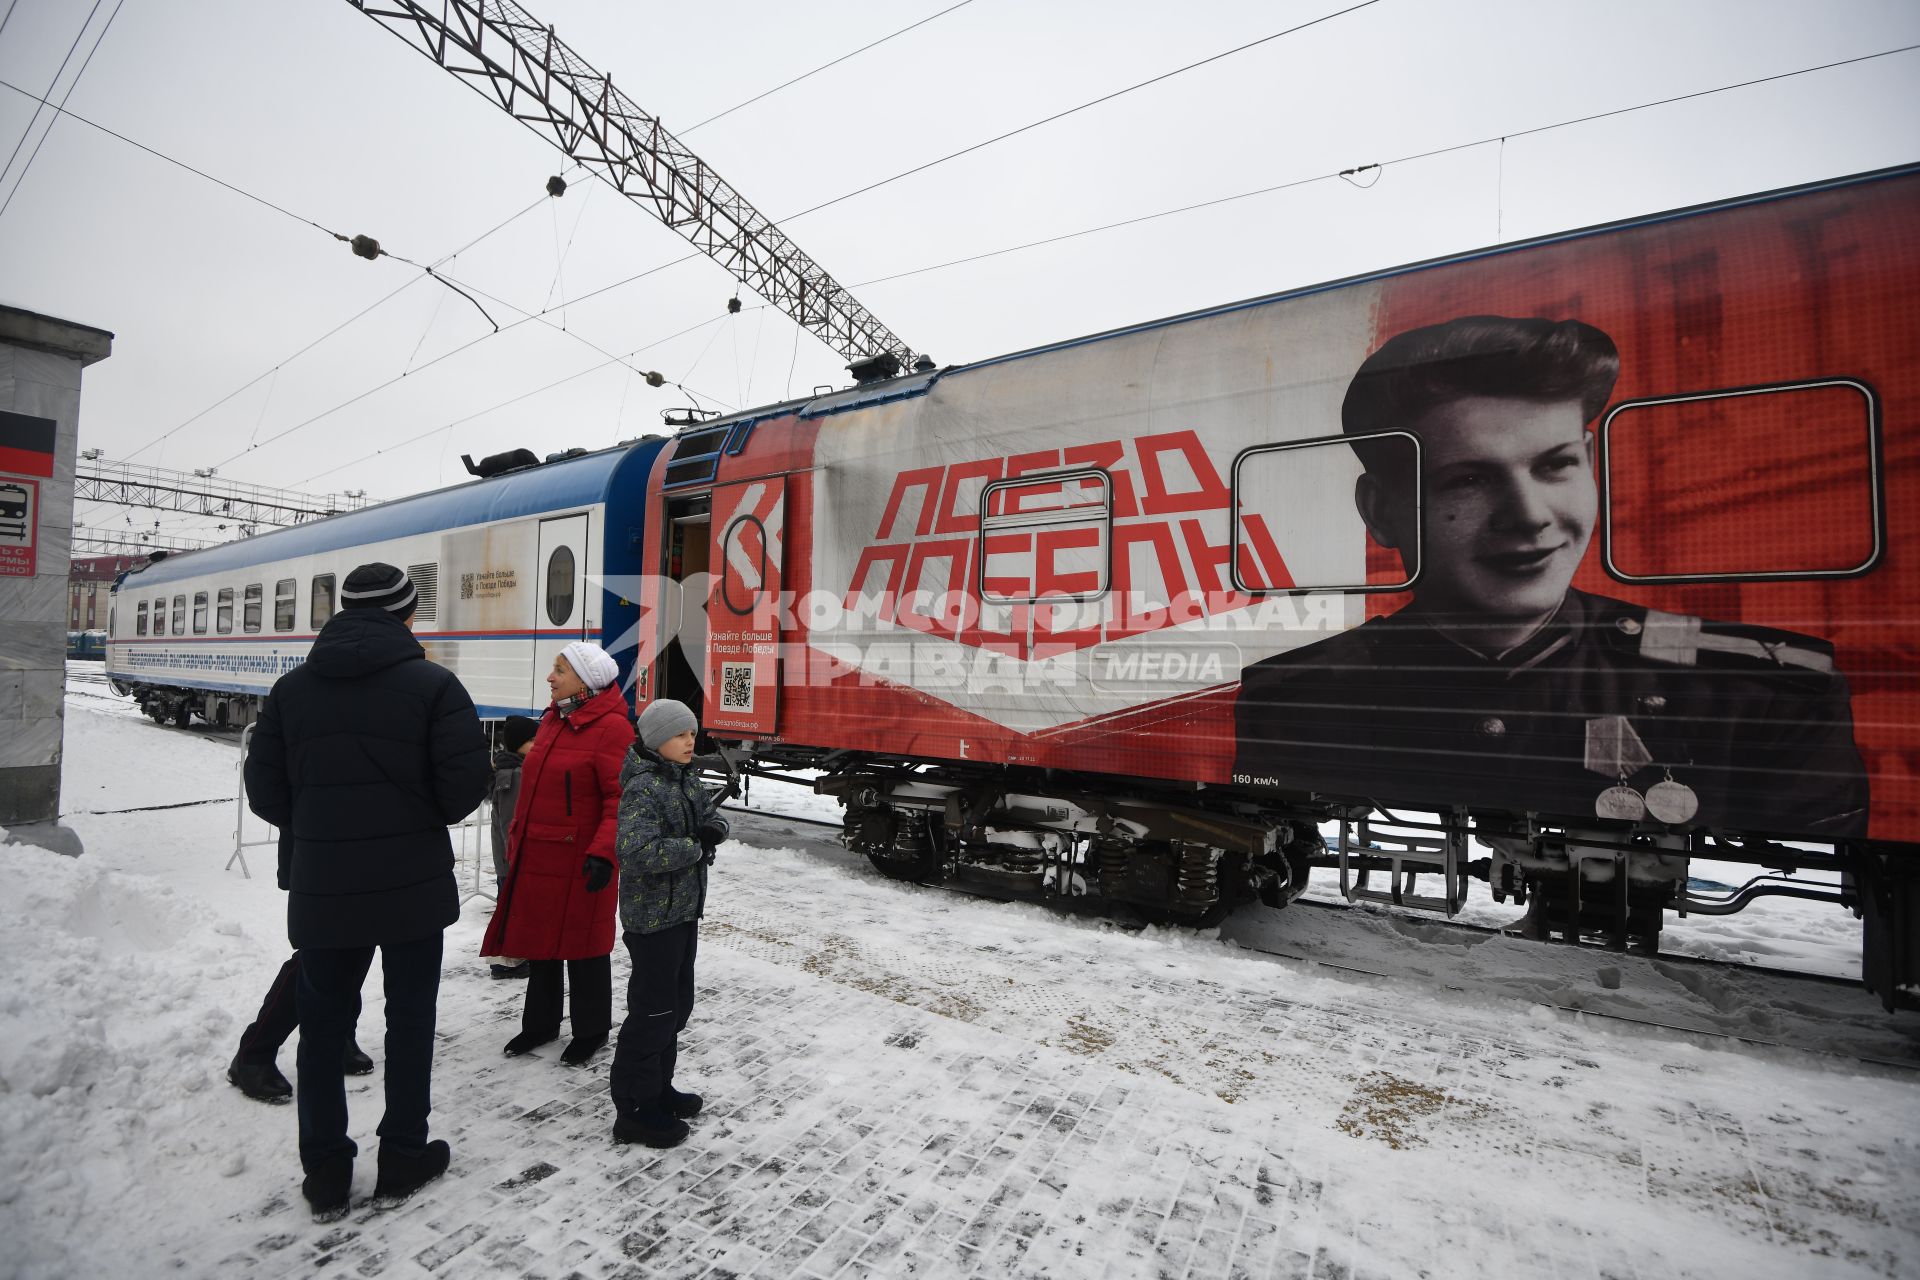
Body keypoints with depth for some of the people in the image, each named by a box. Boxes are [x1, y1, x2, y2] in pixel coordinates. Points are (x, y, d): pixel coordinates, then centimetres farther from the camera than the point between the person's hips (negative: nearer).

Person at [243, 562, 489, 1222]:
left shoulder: (293, 686, 2)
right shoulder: (433, 685, -12)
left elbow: (264, 790, 3)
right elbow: (465, 785, -16)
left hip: (320, 889, 3)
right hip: (413, 887, -3)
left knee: (323, 1023, 17)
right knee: (409, 1018, 13)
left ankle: (325, 1174, 27)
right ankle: (403, 1159, 25)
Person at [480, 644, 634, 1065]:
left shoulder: (611, 728, -17)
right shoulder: (552, 720, 10)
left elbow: (621, 798, -21)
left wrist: (603, 852, -26)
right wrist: (517, 838, 20)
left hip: (578, 861, -8)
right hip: (536, 854, 8)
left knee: (582, 942, 7)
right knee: (537, 936, 18)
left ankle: (591, 1030, 26)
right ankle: (540, 1022, 38)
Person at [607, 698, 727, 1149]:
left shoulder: (687, 781, 7)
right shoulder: (643, 789, -22)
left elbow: (713, 815, 11)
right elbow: (638, 852, -32)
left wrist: (713, 829, -12)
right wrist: (696, 846, -24)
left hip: (684, 910, 9)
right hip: (652, 916, -9)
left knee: (677, 1004, 19)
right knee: (654, 1011, 1)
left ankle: (658, 1087, 35)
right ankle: (635, 1110, 16)